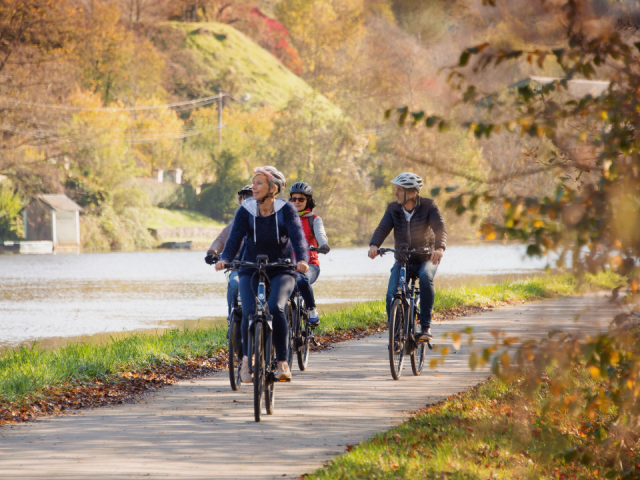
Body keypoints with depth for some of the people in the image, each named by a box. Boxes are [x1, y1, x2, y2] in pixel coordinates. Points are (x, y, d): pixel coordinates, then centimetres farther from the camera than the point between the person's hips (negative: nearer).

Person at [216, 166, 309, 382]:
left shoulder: (286, 210, -7)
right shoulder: (245, 211, -3)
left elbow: (297, 236, -19)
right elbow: (235, 237, -14)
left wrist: (302, 259, -39)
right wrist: (224, 259, -34)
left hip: (281, 271, -2)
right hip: (251, 270, 2)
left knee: (275, 308, -29)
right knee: (249, 312, -22)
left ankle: (282, 362, -15)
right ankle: (246, 358, 4)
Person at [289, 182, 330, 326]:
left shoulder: (314, 219, 9)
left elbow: (320, 234, -11)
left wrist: (323, 245, -35)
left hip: (309, 264, -2)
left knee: (302, 280, -36)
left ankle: (312, 310, -15)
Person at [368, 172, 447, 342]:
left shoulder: (428, 206, -9)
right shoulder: (393, 209, -2)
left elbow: (440, 227, -22)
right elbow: (383, 228, -15)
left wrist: (439, 247, -43)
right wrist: (374, 245, -38)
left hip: (426, 259, -3)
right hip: (402, 260, 3)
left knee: (425, 276, -36)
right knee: (392, 295, -19)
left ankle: (425, 327, -31)